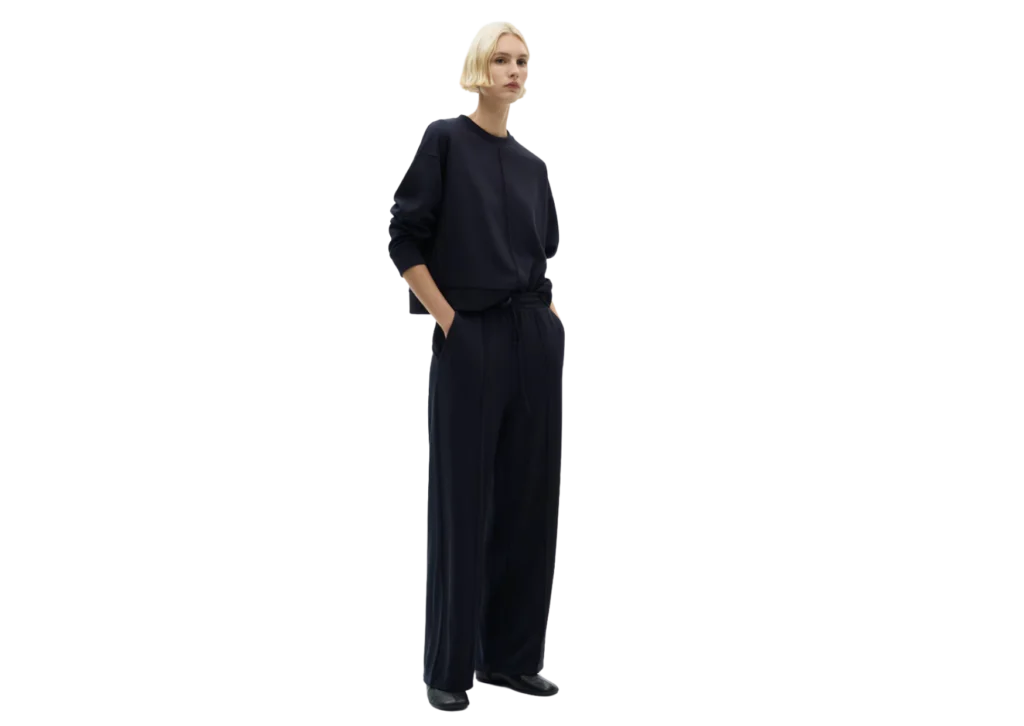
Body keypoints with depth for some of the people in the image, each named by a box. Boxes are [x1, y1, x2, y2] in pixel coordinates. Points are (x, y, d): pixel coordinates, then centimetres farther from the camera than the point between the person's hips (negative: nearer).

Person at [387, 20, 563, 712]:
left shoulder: (533, 164, 12)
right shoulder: (444, 140, -4)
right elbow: (405, 238, -8)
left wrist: (552, 312, 8)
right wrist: (446, 319, -12)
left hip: (535, 341, 6)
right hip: (470, 340, -6)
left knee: (529, 497, 7)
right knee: (464, 502, -1)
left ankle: (512, 654, 18)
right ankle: (449, 667, 7)